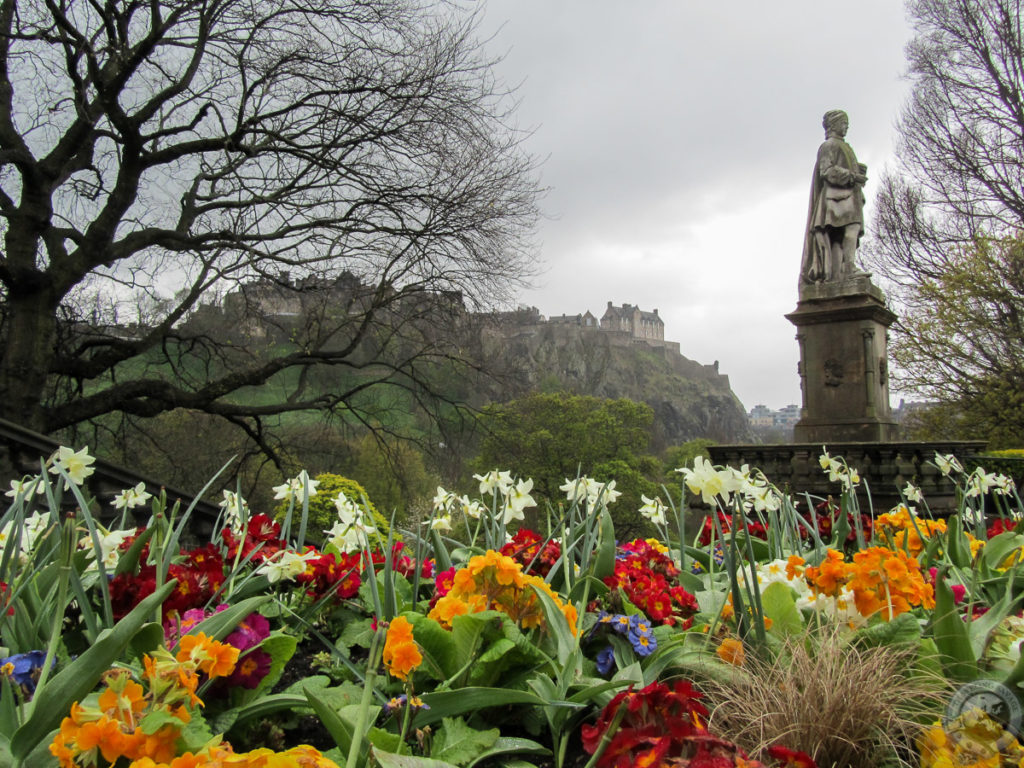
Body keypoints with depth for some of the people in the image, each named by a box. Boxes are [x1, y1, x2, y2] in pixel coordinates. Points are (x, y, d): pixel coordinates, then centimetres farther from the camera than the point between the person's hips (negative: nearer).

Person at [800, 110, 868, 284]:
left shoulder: (843, 147, 33)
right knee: (852, 226, -26)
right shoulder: (829, 145, 4)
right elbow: (826, 170, -11)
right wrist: (852, 176, -17)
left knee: (840, 236, -4)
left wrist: (859, 171, 5)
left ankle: (837, 274, -14)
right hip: (838, 193, -9)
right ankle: (849, 266, -38)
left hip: (848, 194, 9)